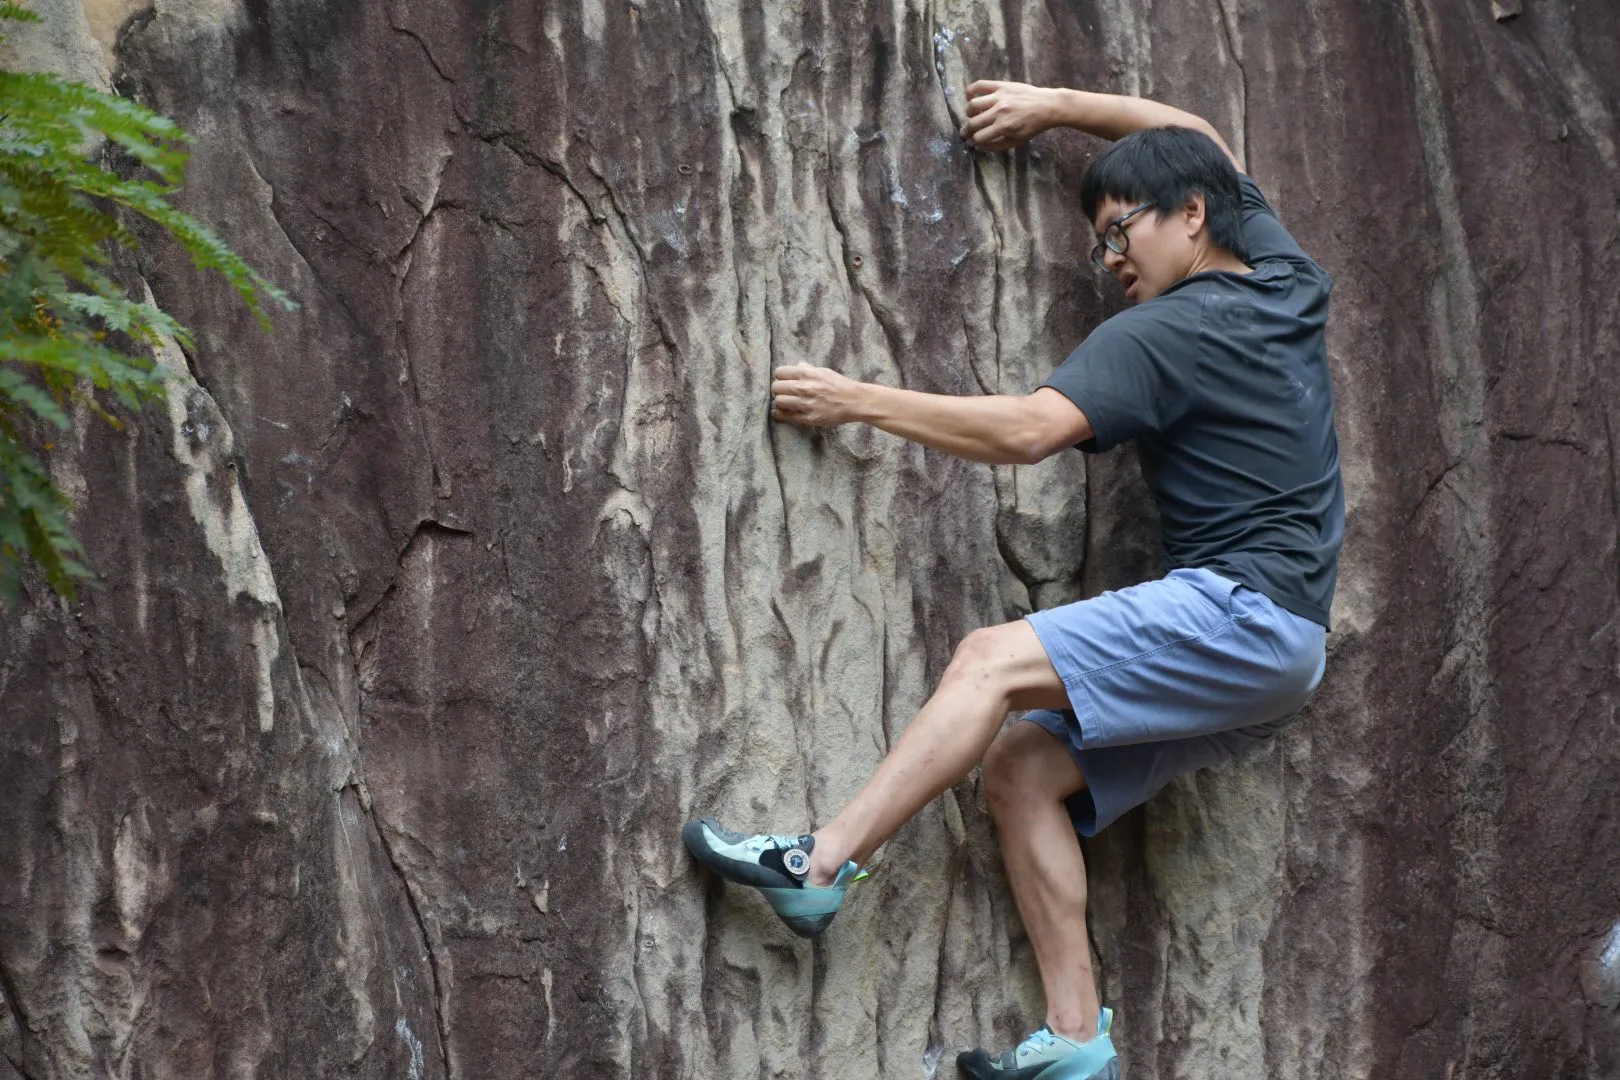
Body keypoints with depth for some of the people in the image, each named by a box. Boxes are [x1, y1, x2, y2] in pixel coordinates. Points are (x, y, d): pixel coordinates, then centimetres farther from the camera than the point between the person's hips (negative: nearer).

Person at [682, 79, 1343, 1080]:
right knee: (1023, 765, 2)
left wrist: (860, 400, -12)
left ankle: (821, 863, -25)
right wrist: (1056, 106, 28)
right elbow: (1194, 135, 33)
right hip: (1277, 658, 10)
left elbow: (1026, 430, -20)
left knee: (992, 661, -20)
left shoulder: (1165, 334, -9)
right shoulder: (1282, 274, 16)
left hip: (1243, 610, -10)